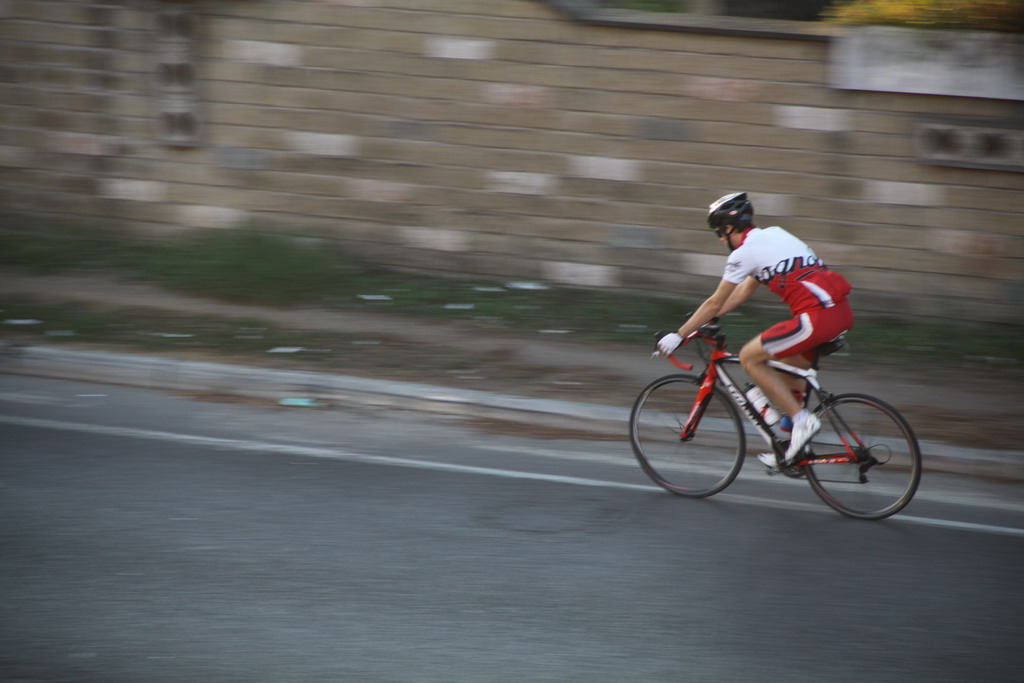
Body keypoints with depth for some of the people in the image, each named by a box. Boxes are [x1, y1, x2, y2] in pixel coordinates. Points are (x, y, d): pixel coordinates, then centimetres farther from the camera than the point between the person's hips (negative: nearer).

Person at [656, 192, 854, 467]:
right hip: (843, 312, 9)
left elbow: (715, 303, 5)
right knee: (787, 370, 25)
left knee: (750, 357, 1)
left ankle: (802, 419, -4)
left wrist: (678, 336, 14)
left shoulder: (744, 252, -1)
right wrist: (706, 318, 37)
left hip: (817, 316, -9)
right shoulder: (774, 234, 25)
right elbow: (745, 290, 33)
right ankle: (793, 442, 22)